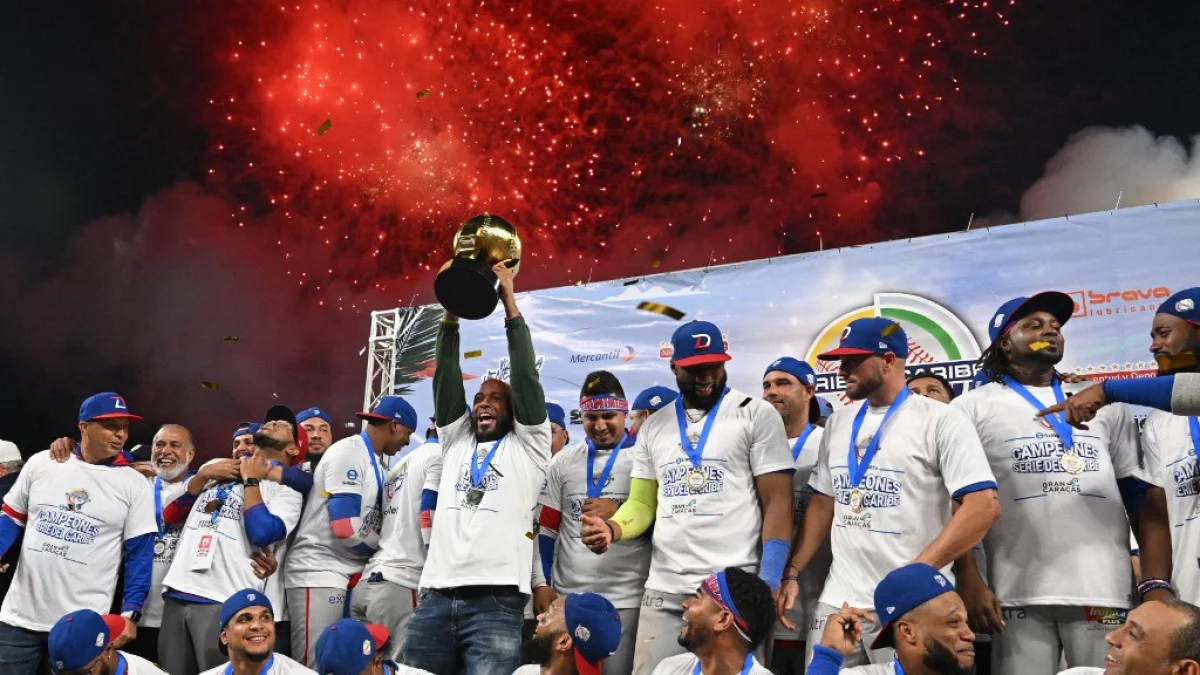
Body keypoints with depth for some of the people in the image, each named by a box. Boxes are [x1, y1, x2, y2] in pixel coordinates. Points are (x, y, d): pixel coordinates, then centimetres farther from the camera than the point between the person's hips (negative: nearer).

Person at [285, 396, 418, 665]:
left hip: (350, 574, 9)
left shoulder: (374, 461, 14)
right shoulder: (348, 452, -13)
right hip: (318, 572, -9)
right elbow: (345, 528, -20)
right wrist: (383, 546, -4)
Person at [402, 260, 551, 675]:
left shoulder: (527, 445, 12)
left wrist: (509, 302, 0)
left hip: (496, 600, -4)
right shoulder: (456, 441, 22)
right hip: (435, 596, 4)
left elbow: (526, 376, 2)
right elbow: (446, 379, 12)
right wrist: (451, 313, 2)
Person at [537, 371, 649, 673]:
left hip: (626, 599, -3)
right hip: (568, 595, 3)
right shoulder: (563, 461, 9)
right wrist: (543, 584, 6)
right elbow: (547, 528, 11)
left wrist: (620, 511, -14)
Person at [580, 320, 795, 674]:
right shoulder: (653, 427, 14)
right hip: (663, 591, 4)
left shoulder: (756, 414, 0)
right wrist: (612, 528, -8)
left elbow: (777, 502, -5)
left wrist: (768, 585, -13)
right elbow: (642, 503, 15)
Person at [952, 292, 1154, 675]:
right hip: (1019, 595, -2)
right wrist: (969, 582, -8)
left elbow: (1143, 499, 14)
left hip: (1104, 589, 3)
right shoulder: (973, 408, 6)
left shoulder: (1105, 404, 16)